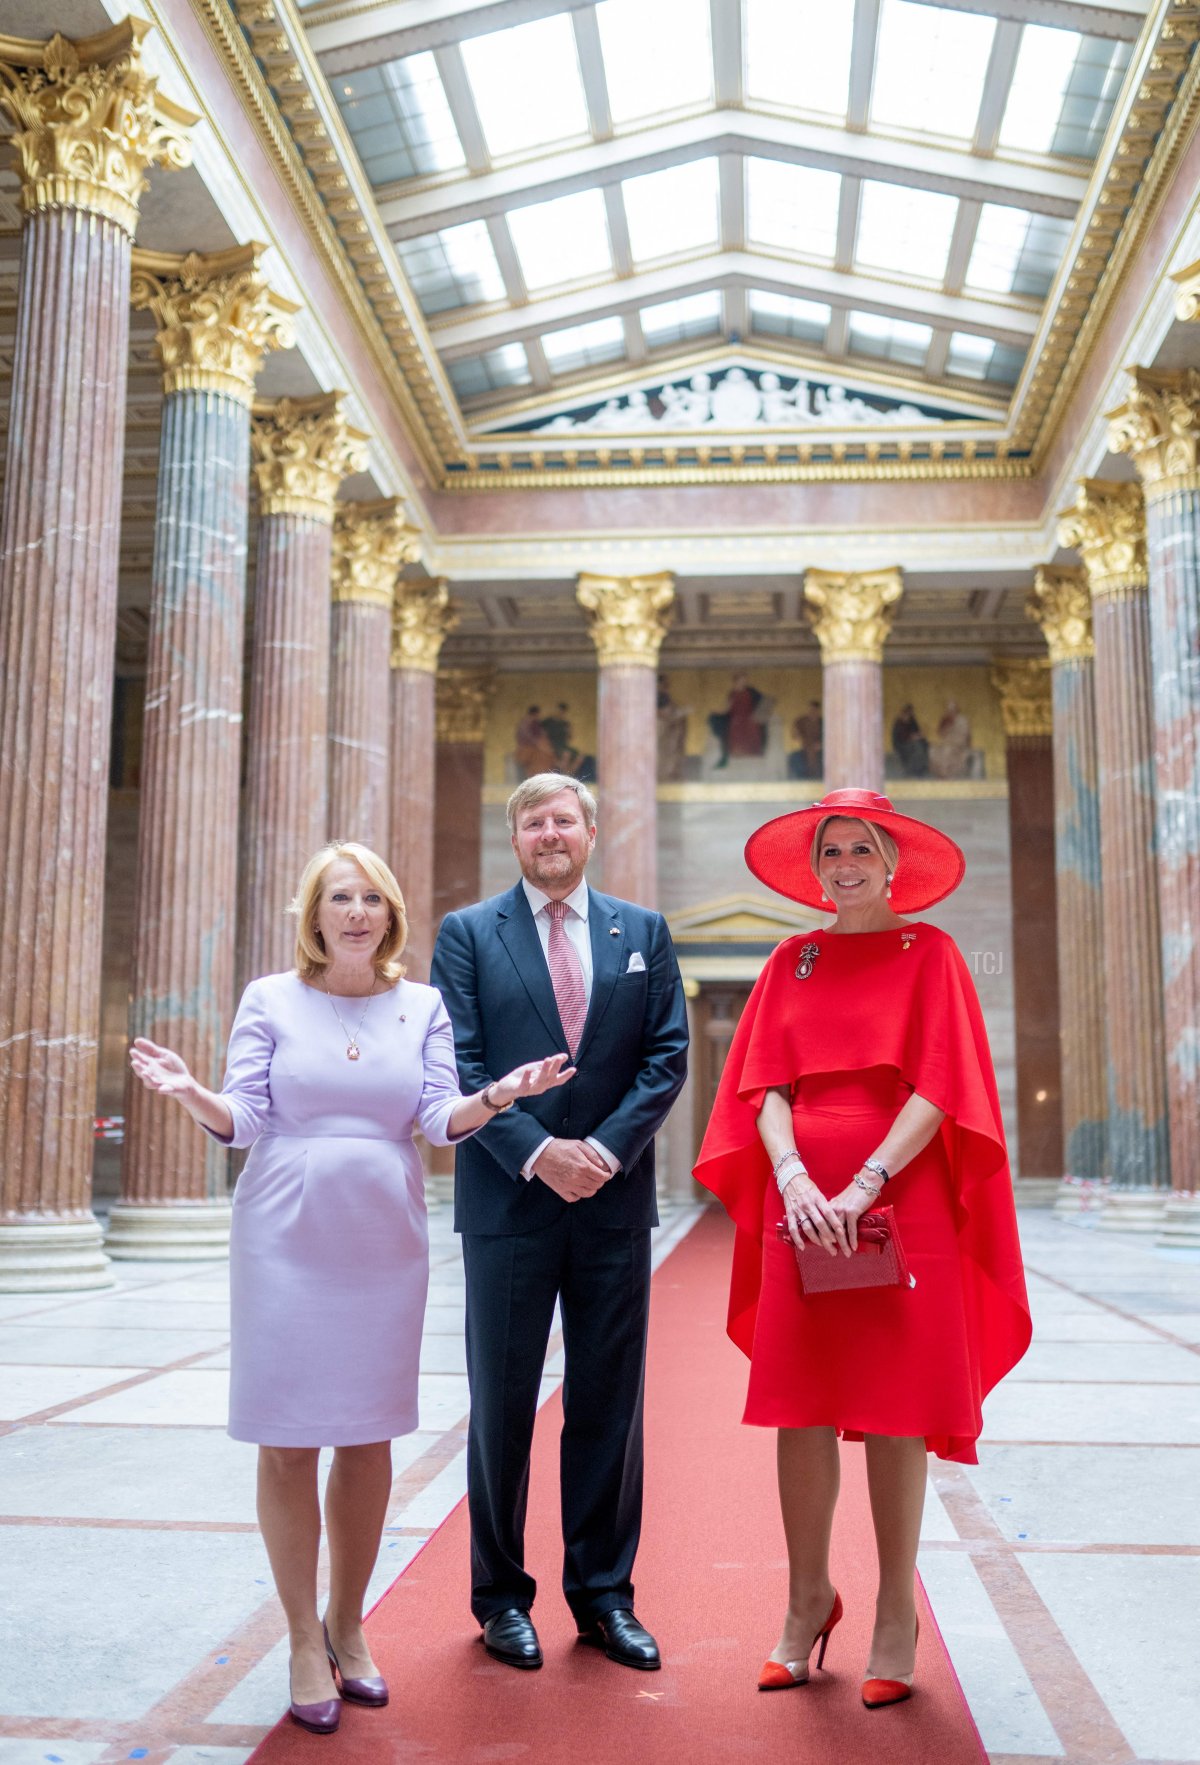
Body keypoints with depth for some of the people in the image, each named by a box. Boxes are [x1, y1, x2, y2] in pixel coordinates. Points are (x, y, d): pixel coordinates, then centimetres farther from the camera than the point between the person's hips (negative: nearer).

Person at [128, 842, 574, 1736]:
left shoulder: (421, 1006, 6)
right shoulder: (271, 999, 2)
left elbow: (442, 1118, -1)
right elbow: (245, 1119, -3)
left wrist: (499, 1095, -21)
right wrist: (190, 1092, -23)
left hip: (385, 1242, 2)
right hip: (287, 1239, -2)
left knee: (369, 1437, 9)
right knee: (287, 1442, 1)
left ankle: (348, 1625, 27)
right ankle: (306, 1643, 15)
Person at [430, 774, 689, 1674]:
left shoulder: (644, 932, 9)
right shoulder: (468, 932, 3)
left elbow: (669, 1055, 3)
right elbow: (459, 1065, -4)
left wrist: (606, 1148, -10)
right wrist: (537, 1152, -15)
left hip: (615, 1196, 2)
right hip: (508, 1198, -2)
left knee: (610, 1402, 8)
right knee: (503, 1403, 7)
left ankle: (604, 1593, 22)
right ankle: (502, 1595, 21)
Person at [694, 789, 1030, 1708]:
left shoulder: (928, 952, 4)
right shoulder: (793, 962, 13)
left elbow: (938, 1089, -6)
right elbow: (765, 1087, 6)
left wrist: (864, 1186, -16)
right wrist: (794, 1180, -12)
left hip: (901, 1205, -3)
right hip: (803, 1208, 3)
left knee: (894, 1408, 2)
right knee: (800, 1406, 4)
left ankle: (896, 1615, 13)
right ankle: (808, 1599, 19)